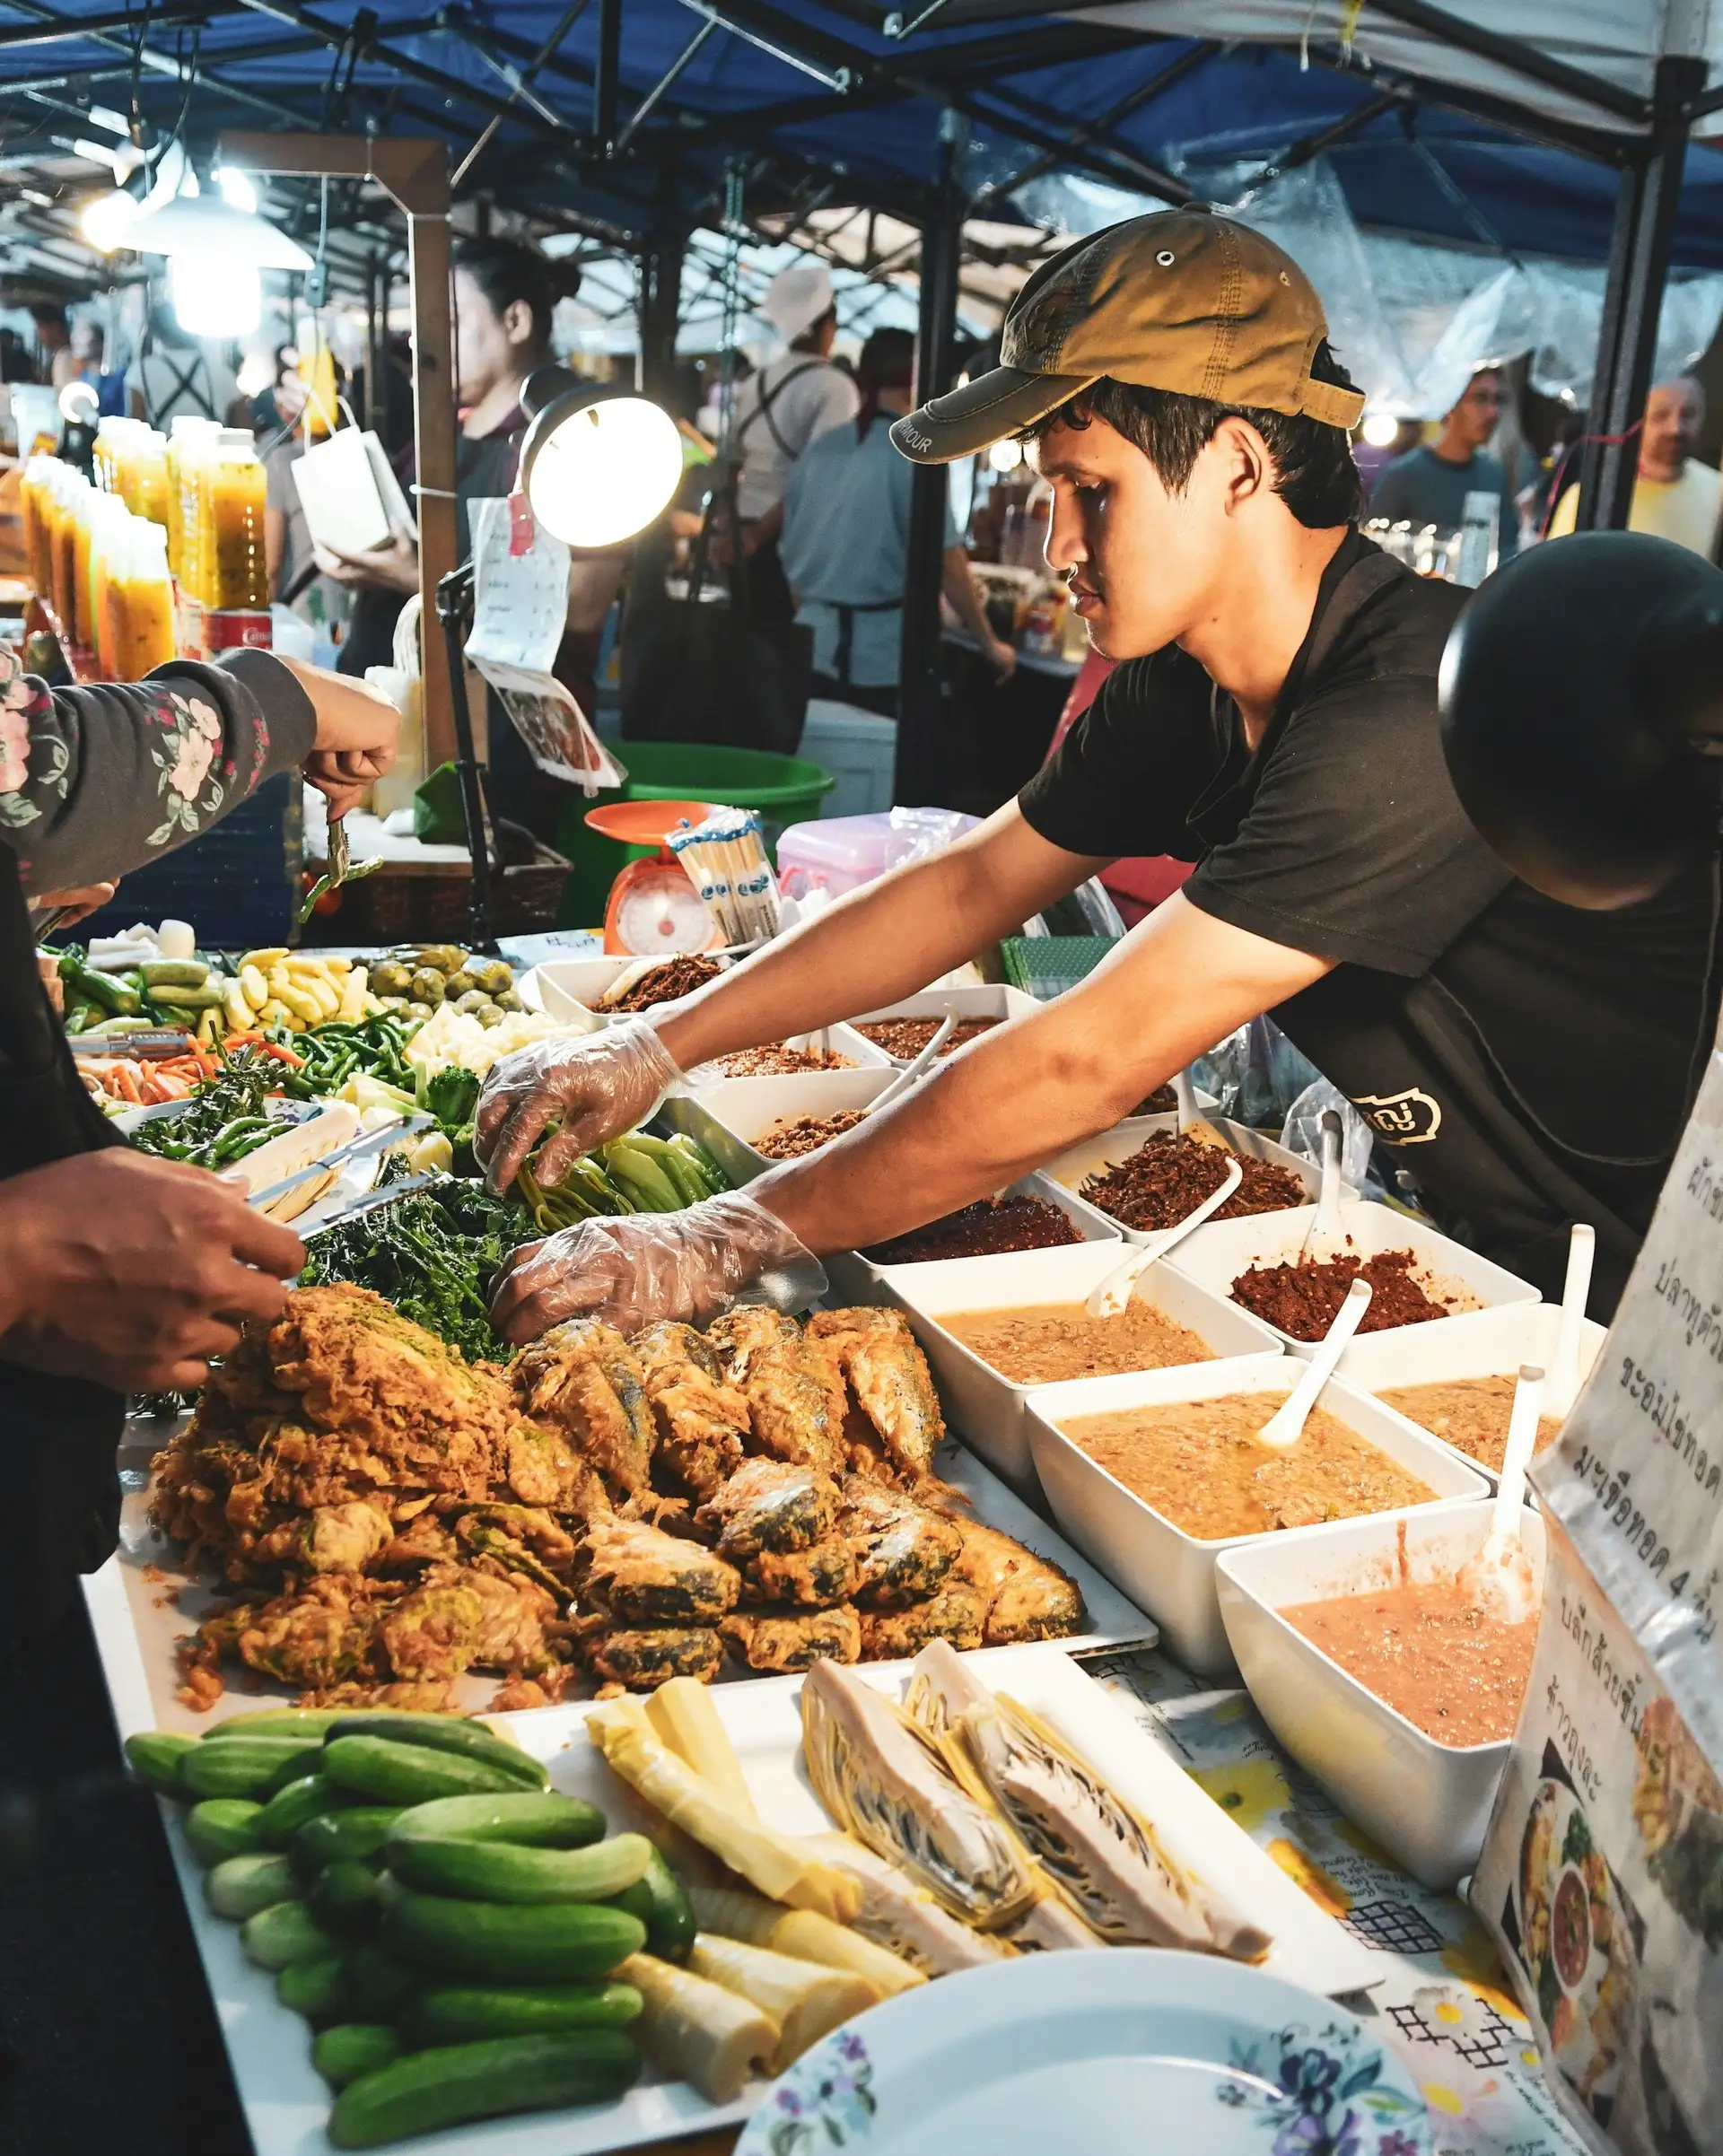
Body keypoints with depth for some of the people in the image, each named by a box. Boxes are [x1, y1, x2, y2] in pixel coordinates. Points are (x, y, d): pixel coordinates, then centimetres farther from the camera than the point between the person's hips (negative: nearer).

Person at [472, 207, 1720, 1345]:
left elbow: (1090, 1061, -31)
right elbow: (973, 884, 6)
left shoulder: (1417, 713, -30)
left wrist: (729, 1242, -26)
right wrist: (657, 1046, 0)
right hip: (1483, 1250, 7)